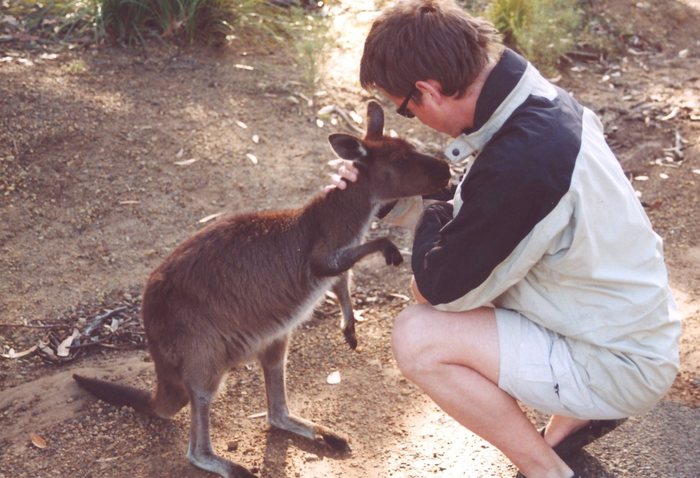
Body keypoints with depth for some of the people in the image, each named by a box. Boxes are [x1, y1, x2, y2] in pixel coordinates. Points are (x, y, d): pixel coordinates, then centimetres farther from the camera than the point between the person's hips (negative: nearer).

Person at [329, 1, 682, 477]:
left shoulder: (521, 162, -34)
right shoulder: (539, 99, -5)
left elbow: (443, 287, -21)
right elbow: (478, 210, 11)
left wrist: (434, 215, -3)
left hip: (620, 366, -9)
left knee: (417, 337, -18)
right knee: (429, 287, 12)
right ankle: (580, 415, 20)